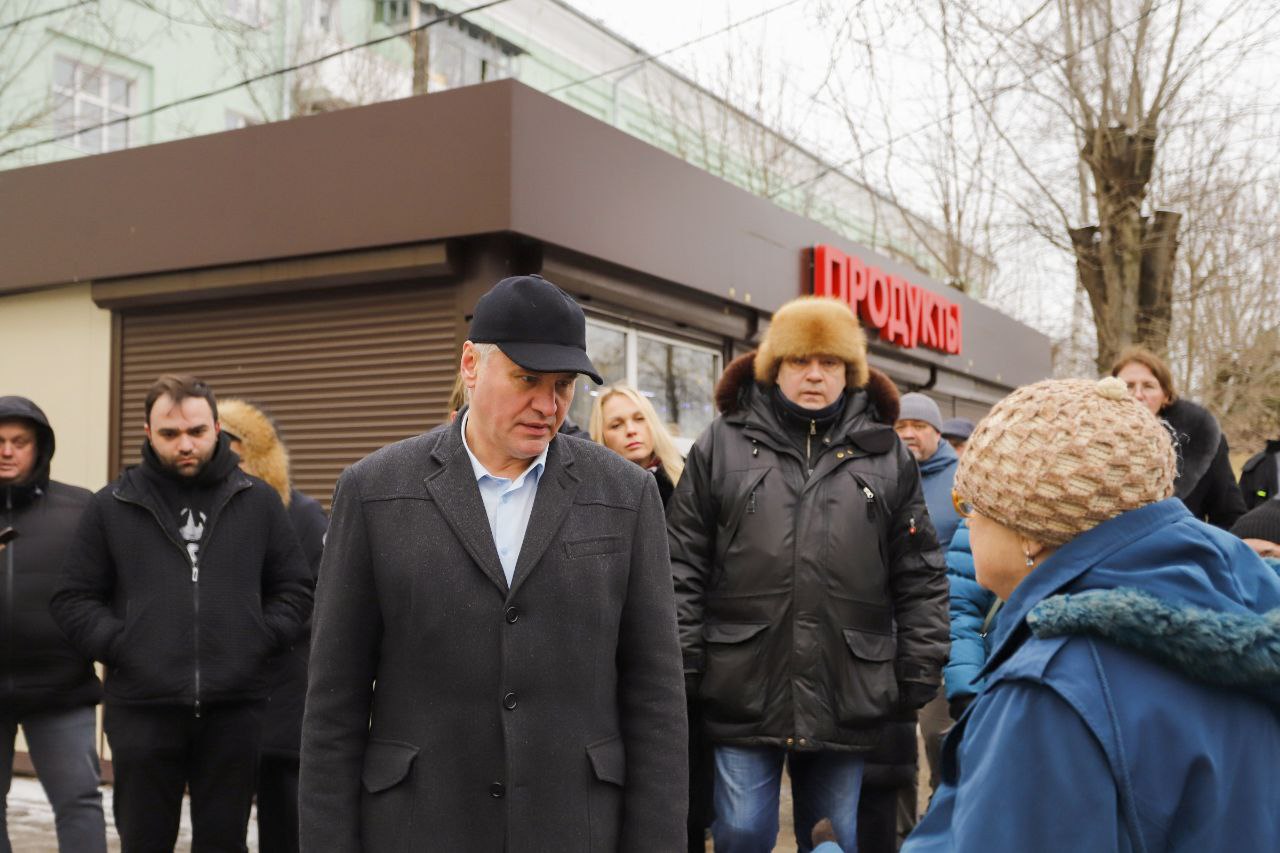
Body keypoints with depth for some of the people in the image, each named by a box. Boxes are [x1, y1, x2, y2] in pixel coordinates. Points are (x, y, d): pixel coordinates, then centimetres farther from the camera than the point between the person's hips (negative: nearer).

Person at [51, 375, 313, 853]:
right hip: (142, 710, 0)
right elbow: (73, 598, 8)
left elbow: (294, 589, 13)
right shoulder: (112, 506, 5)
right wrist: (116, 645, -6)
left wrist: (263, 640, -2)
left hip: (235, 710, 1)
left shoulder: (258, 501, 7)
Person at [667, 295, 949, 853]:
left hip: (848, 699, 1)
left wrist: (920, 674, 3)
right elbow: (683, 566, 2)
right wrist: (680, 666, -3)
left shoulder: (885, 454, 7)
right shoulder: (723, 444, 4)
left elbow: (920, 578, 7)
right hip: (742, 692, -1)